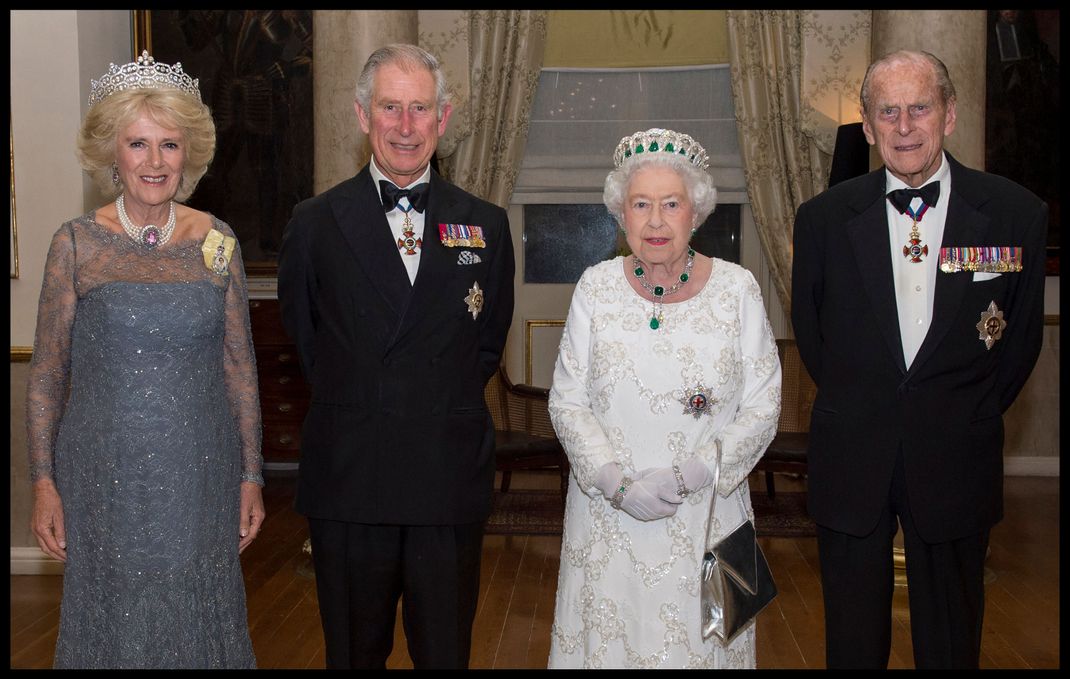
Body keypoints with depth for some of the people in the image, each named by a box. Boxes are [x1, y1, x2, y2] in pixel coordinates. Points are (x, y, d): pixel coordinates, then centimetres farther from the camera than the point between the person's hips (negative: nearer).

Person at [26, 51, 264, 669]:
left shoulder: (217, 243, 0)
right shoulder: (77, 245, -4)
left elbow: (240, 369, 5)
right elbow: (47, 375, 0)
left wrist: (251, 477, 4)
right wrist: (43, 484, -4)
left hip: (201, 477, 1)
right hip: (105, 478, -1)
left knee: (197, 621, 12)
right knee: (115, 623, 11)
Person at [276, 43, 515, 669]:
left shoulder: (487, 226, 4)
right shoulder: (317, 223, 1)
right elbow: (301, 333, 12)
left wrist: (443, 404, 6)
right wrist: (354, 401, 7)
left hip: (452, 483, 1)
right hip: (349, 482, 0)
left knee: (446, 652, 10)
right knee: (354, 652, 13)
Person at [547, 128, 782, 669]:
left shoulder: (736, 288, -4)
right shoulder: (596, 287, -1)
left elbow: (762, 409, -4)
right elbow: (566, 403, -1)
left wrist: (686, 477, -15)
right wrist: (619, 485, -14)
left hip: (705, 518, -1)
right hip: (607, 521, 1)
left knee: (698, 643, 9)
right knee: (608, 641, 10)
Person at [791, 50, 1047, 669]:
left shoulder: (1016, 214, -5)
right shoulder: (825, 218, -3)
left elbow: (1021, 338, 5)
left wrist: (970, 419, 7)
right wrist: (856, 405, 10)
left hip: (956, 463, 0)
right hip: (851, 462, 1)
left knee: (951, 640, 12)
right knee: (853, 639, 12)